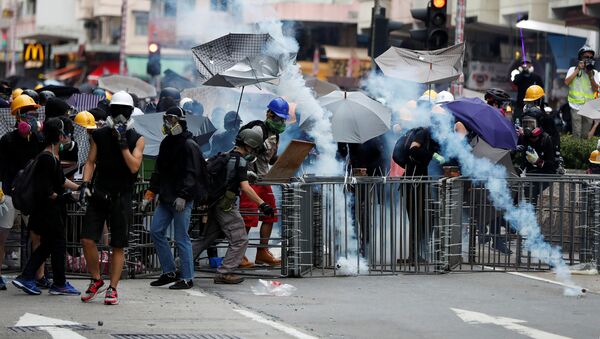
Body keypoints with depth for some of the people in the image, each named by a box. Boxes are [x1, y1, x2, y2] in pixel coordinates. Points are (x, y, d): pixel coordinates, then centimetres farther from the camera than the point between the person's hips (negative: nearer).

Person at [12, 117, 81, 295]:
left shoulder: (53, 157, 11)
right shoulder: (47, 159, -21)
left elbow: (60, 180, 23)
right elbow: (42, 190, -23)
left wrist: (79, 188, 28)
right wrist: (59, 197, -30)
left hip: (53, 209, 10)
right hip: (48, 210, -10)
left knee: (46, 244, 14)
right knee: (58, 243, 1)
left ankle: (26, 278, 13)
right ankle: (59, 283, 12)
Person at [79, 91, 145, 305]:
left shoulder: (137, 139, 0)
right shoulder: (99, 135, 6)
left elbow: (134, 166, -12)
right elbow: (90, 162, 10)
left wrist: (123, 143, -19)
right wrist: (85, 183, -4)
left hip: (121, 197, -2)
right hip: (99, 194, 2)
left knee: (118, 246, 1)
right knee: (87, 240, -7)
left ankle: (112, 288, 11)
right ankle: (96, 280, 13)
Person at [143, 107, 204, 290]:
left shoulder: (189, 145, -10)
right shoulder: (166, 144, 16)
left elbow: (192, 174, -17)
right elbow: (159, 170, 22)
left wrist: (183, 196, -24)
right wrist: (150, 194, 16)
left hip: (182, 201, -9)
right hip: (166, 198, 9)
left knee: (181, 238, -6)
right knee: (156, 231, 7)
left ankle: (187, 278, 2)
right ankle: (169, 272, 16)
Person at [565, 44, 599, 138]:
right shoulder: (573, 70, 1)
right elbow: (566, 82, -15)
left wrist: (590, 76, -13)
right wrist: (578, 69, -14)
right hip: (576, 106, -3)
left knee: (586, 135, 9)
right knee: (577, 134, -7)